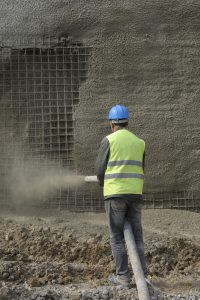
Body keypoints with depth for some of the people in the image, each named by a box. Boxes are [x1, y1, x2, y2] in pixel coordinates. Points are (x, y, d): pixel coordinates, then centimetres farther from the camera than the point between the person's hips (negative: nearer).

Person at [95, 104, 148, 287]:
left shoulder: (109, 140, -3)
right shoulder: (139, 142, 12)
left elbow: (100, 169, -1)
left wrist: (103, 184, 21)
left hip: (115, 194, -4)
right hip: (135, 194, 4)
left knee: (117, 237, 2)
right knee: (136, 236, 9)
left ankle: (123, 276, 1)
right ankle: (142, 275, 4)